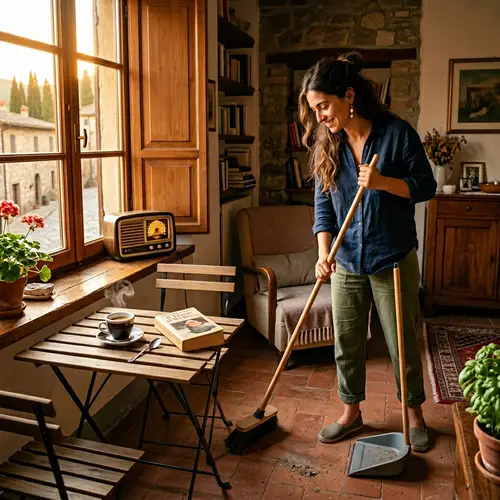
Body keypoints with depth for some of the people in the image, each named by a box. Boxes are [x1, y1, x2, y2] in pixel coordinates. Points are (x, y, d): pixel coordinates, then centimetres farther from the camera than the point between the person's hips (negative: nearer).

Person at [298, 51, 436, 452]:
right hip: (346, 261, 4)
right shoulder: (326, 144, 0)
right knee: (347, 341, 12)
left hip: (393, 258, -3)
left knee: (403, 341, 9)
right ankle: (351, 412, 32)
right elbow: (323, 203, 0)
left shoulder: (397, 132, -12)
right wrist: (323, 251, -14)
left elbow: (426, 186, -7)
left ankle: (415, 413, 31)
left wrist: (383, 182, -25)